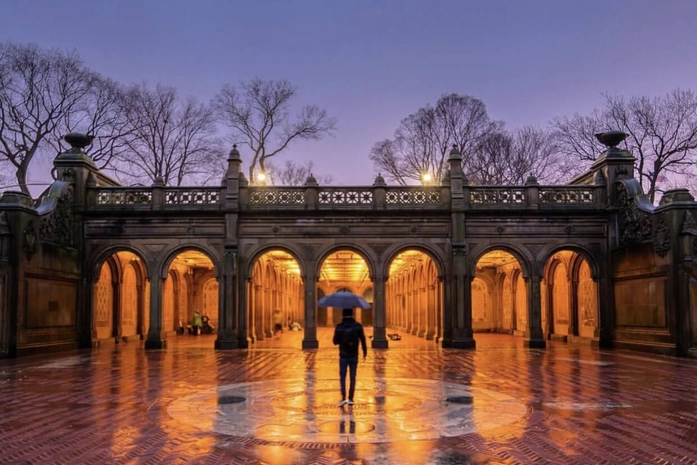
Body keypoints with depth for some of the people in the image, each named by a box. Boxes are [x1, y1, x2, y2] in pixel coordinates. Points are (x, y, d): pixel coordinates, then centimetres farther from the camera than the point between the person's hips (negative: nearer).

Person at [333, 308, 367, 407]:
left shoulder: (339, 327, -8)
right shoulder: (358, 326, -6)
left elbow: (335, 342, -3)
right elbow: (363, 340, -7)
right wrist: (365, 352, 5)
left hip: (343, 356, -1)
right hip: (354, 356, 1)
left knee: (342, 377, 5)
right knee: (352, 377, 9)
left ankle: (344, 398, -8)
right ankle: (350, 399, 10)